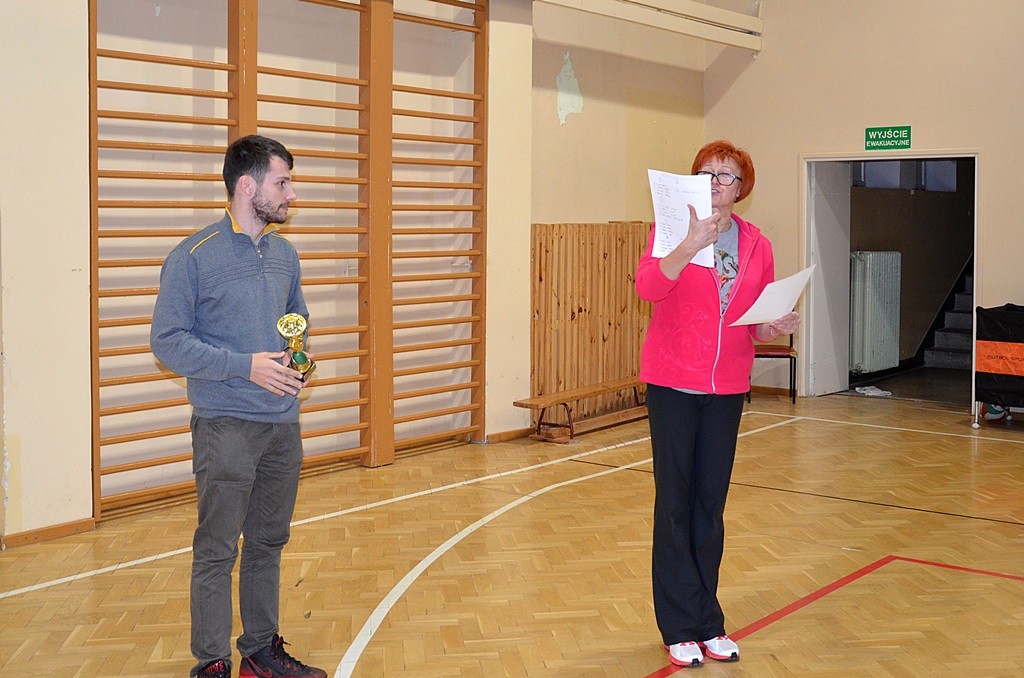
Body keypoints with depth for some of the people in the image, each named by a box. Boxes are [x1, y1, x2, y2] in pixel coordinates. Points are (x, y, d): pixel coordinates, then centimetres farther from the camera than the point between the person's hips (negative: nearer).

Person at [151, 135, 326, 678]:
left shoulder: (284, 254, 10)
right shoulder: (193, 257, -10)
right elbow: (167, 340, -12)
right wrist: (246, 365, -18)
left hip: (284, 426, 7)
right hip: (226, 427, -6)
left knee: (268, 543, 15)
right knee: (217, 552, -1)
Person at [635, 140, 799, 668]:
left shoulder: (756, 245, 6)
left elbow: (759, 325, 12)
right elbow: (647, 286, -23)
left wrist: (776, 327, -9)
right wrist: (689, 246, -36)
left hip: (727, 386, 4)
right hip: (673, 381, -3)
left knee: (711, 504, 10)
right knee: (675, 503, 1)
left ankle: (708, 623, 21)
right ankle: (680, 629, 11)